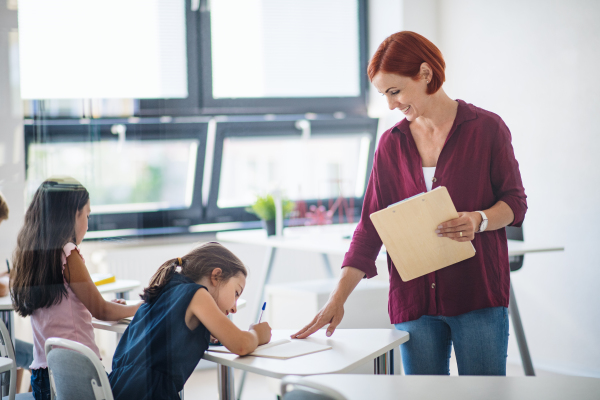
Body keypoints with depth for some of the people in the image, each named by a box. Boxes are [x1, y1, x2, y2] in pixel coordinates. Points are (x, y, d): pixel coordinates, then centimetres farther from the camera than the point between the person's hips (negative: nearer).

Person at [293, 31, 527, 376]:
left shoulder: (487, 128, 1)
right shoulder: (392, 143, 10)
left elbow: (515, 201, 5)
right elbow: (371, 225, 8)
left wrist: (479, 220, -18)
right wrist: (337, 300, -1)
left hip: (478, 294, -2)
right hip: (413, 298, 3)